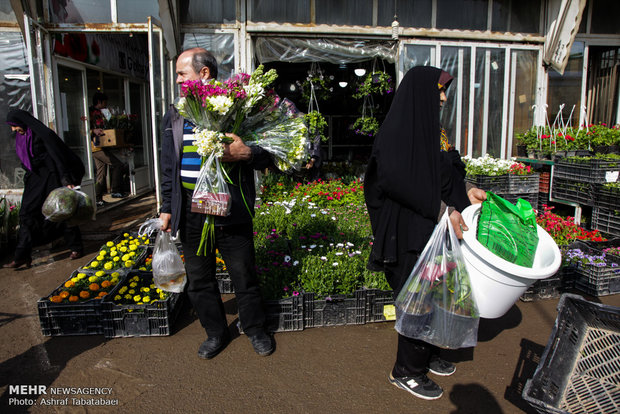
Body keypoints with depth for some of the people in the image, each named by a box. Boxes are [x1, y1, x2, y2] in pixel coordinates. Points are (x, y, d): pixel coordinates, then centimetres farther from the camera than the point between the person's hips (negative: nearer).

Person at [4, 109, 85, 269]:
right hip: (35, 179, 8)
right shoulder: (21, 137, 10)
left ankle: (76, 248, 15)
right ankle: (22, 256, 3)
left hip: (51, 177, -8)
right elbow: (26, 161, 19)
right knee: (27, 212, 1)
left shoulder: (43, 135, -14)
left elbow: (57, 156, -18)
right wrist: (29, 176, 20)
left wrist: (67, 180, -22)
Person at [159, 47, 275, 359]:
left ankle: (255, 330, 31)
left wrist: (247, 153, -26)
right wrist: (167, 207, 16)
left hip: (231, 210, -4)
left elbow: (268, 156, -4)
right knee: (198, 280, 13)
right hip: (191, 211, 5)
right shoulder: (175, 116, 12)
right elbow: (169, 167, 18)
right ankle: (216, 333, 34)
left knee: (244, 276, 7)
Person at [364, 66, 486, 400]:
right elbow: (401, 182, -27)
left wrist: (463, 193, 5)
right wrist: (444, 210, -26)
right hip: (406, 231, -9)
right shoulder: (396, 131, -17)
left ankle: (426, 354, 39)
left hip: (429, 228, 9)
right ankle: (406, 371, 21)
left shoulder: (426, 128, 12)